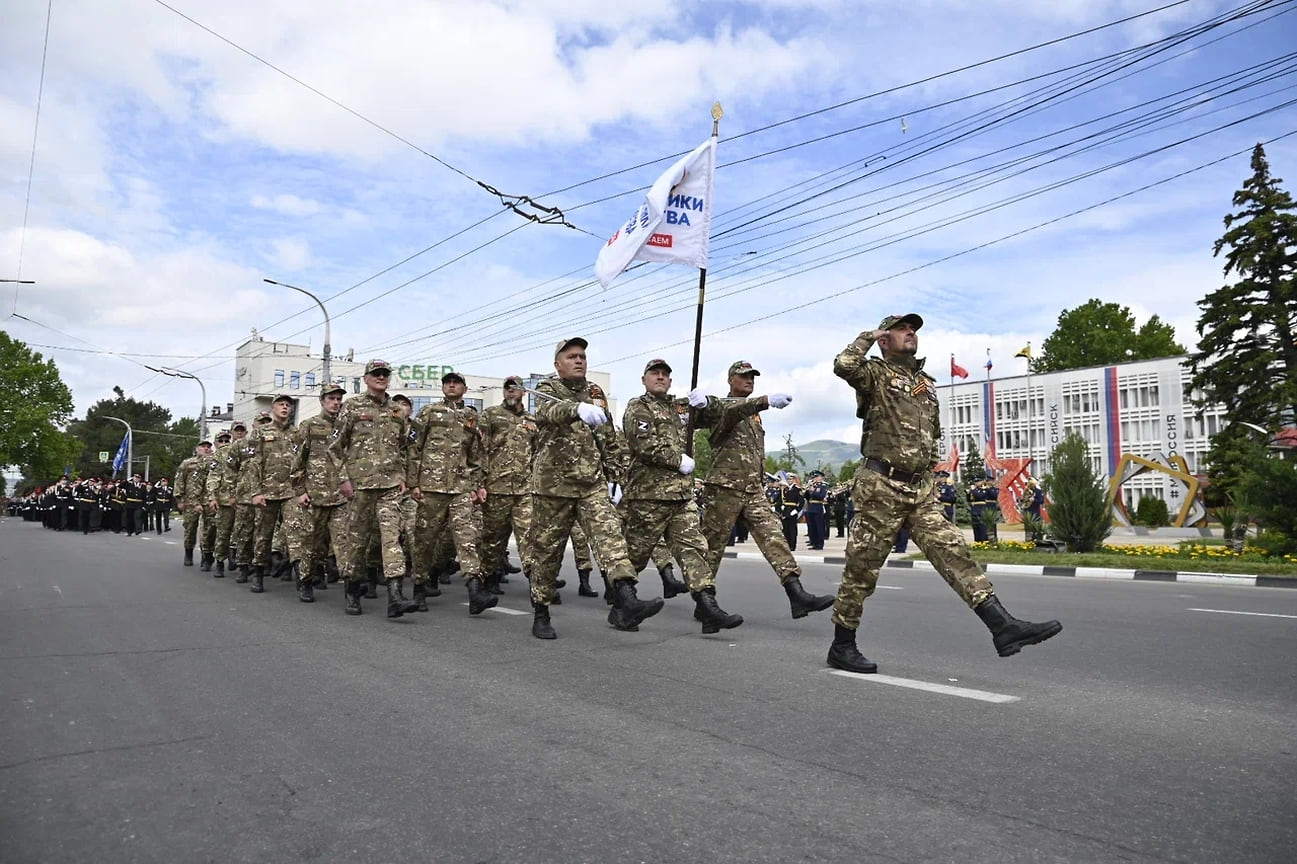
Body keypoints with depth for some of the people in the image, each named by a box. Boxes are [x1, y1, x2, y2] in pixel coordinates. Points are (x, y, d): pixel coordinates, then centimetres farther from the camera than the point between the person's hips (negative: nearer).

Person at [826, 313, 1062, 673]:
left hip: (920, 490, 7)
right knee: (862, 566, 0)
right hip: (881, 486, -6)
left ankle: (1003, 626, -8)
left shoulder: (927, 384, 21)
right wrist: (868, 337, -6)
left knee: (953, 552, -3)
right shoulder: (875, 373, -1)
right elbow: (843, 365, -24)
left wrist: (930, 478, 21)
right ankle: (841, 647, 11)